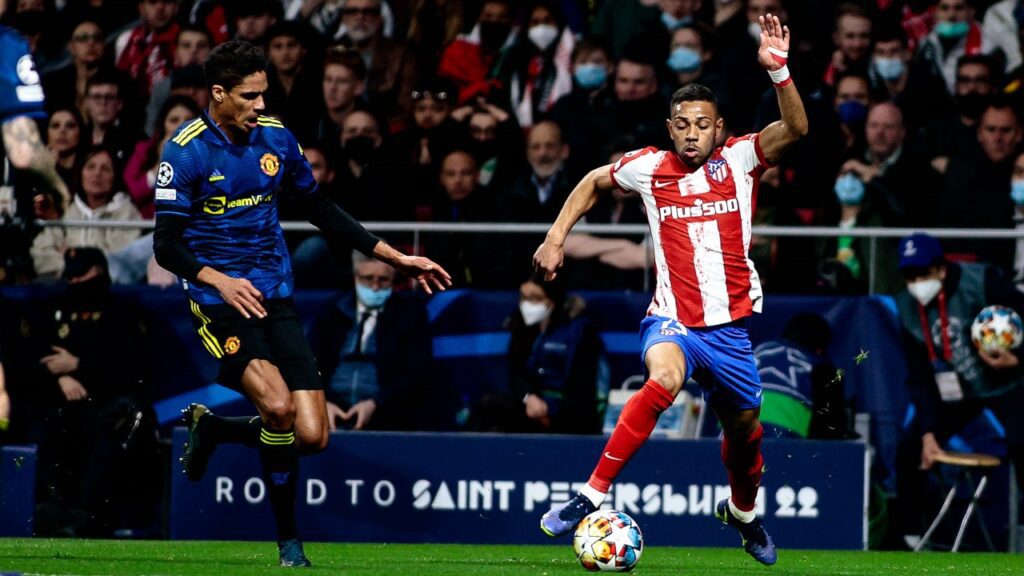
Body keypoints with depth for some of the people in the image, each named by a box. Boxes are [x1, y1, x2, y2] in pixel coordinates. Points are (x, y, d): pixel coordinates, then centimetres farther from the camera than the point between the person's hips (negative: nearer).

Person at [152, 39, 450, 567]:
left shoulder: (276, 138, 6)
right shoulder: (185, 150, -9)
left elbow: (322, 211, 18)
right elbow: (167, 245, -12)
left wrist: (396, 257, 14)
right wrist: (218, 280, -31)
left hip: (275, 299, 5)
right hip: (220, 301, -5)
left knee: (310, 436, -5)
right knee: (278, 405, -29)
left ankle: (210, 427, 23)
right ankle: (288, 541, -8)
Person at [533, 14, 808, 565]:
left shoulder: (739, 159, -3)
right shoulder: (649, 167, 0)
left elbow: (794, 129, -20)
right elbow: (593, 181, 19)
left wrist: (778, 70, -34)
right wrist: (556, 237, 12)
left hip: (731, 326, 2)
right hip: (673, 318, -2)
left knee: (745, 429, 16)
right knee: (664, 379, -35)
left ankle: (742, 512, 50)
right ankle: (591, 494, -34)